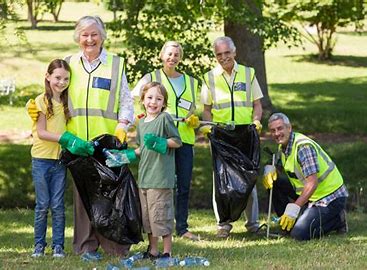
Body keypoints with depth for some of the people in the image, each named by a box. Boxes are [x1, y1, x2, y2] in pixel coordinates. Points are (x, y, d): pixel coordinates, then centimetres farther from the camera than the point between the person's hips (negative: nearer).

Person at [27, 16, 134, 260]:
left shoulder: (116, 65, 8)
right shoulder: (69, 64, 13)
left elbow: (126, 100, 6)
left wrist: (122, 126, -8)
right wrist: (36, 109, 2)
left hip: (108, 140, -2)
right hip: (77, 140, 2)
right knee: (82, 191, 1)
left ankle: (115, 245, 1)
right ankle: (87, 245, 7)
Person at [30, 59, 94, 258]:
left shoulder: (66, 103, 9)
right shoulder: (41, 101, -7)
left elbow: (68, 129, 9)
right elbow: (41, 133, -12)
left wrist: (78, 143, -10)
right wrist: (67, 139, -21)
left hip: (60, 160, 4)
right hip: (42, 159, -4)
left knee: (57, 205, 3)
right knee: (42, 205, 1)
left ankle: (58, 245, 7)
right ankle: (39, 245, 11)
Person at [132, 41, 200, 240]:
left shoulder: (189, 82, 19)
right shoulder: (151, 78, 6)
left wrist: (194, 120, 5)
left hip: (185, 138, 4)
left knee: (184, 185, 3)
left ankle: (182, 227, 11)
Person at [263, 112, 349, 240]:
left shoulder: (303, 146, -23)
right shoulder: (283, 146, 5)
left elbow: (312, 184, -29)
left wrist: (294, 207, -34)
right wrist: (269, 168, -4)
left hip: (330, 196, -9)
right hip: (309, 194, 9)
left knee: (300, 234, -21)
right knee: (274, 184, 1)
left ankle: (337, 220, -1)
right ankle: (287, 222, 9)